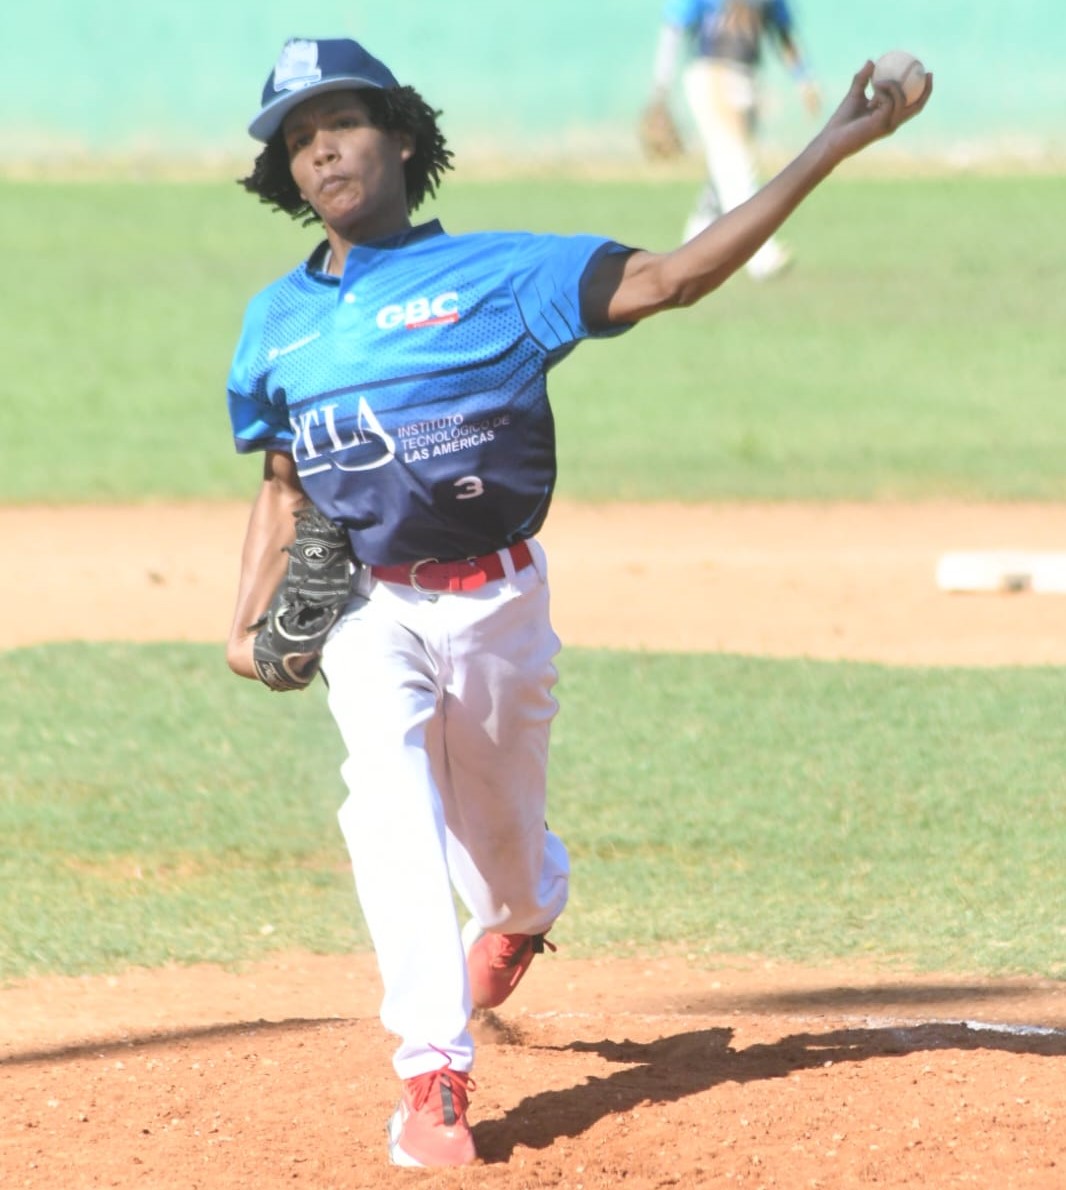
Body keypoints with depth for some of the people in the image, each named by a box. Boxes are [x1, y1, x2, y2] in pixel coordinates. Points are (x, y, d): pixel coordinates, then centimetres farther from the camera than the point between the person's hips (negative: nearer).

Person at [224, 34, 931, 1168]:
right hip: (369, 612, 1)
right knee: (390, 799, -25)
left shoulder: (499, 272, -6)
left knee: (503, 844, 14)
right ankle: (434, 1077, -29)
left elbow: (670, 276, -16)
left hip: (496, 602, -1)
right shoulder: (276, 321, 7)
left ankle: (519, 918, 54)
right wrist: (246, 622, 1)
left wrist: (829, 150, -23)